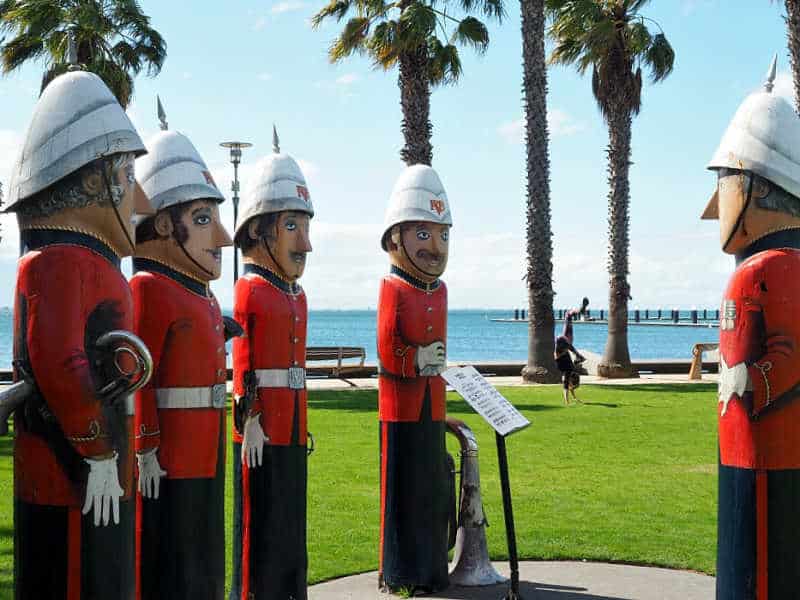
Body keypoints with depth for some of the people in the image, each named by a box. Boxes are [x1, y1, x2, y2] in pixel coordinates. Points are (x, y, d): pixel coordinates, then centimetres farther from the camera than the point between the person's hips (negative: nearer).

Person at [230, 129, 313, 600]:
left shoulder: (297, 295, 13)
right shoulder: (251, 290, -10)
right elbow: (244, 366, -13)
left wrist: (302, 425, 18)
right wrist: (250, 421, -16)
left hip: (292, 428, 8)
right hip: (263, 429, -8)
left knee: (291, 523, 15)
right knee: (261, 524, -1)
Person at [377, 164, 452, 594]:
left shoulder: (439, 290, 10)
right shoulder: (393, 288, -11)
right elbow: (388, 352, -15)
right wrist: (420, 360, -7)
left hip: (432, 405, 7)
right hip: (401, 405, -7)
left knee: (432, 490, 12)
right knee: (402, 490, 0)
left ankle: (430, 570, 22)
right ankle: (399, 574, 10)